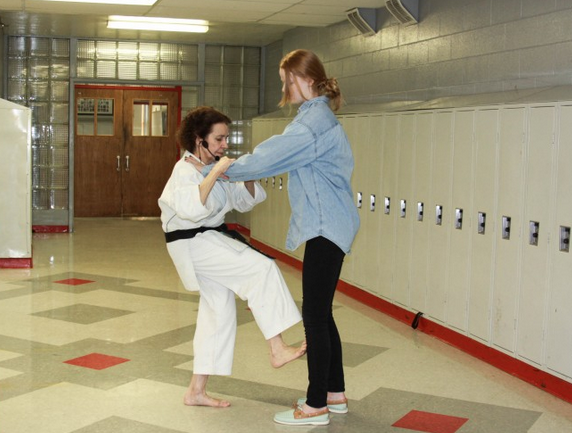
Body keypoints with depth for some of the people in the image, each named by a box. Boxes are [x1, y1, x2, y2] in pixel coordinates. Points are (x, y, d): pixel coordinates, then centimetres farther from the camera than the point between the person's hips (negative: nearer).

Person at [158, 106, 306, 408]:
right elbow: (192, 208, -36)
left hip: (211, 241, 10)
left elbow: (244, 201, 15)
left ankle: (196, 391, 19)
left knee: (218, 311, 11)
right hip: (194, 244, -10)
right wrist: (215, 173, -36)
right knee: (263, 269, -20)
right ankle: (278, 350, -16)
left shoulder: (215, 168, 10)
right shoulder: (186, 170, -17)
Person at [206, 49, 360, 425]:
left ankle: (317, 406, 6)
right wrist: (233, 169, 7)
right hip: (330, 226, 10)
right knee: (321, 314, 16)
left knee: (315, 316, -3)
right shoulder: (318, 116, 16)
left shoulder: (314, 122, -17)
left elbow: (268, 158, -18)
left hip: (326, 228, -10)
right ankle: (335, 394, 26)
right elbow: (280, 156, 17)